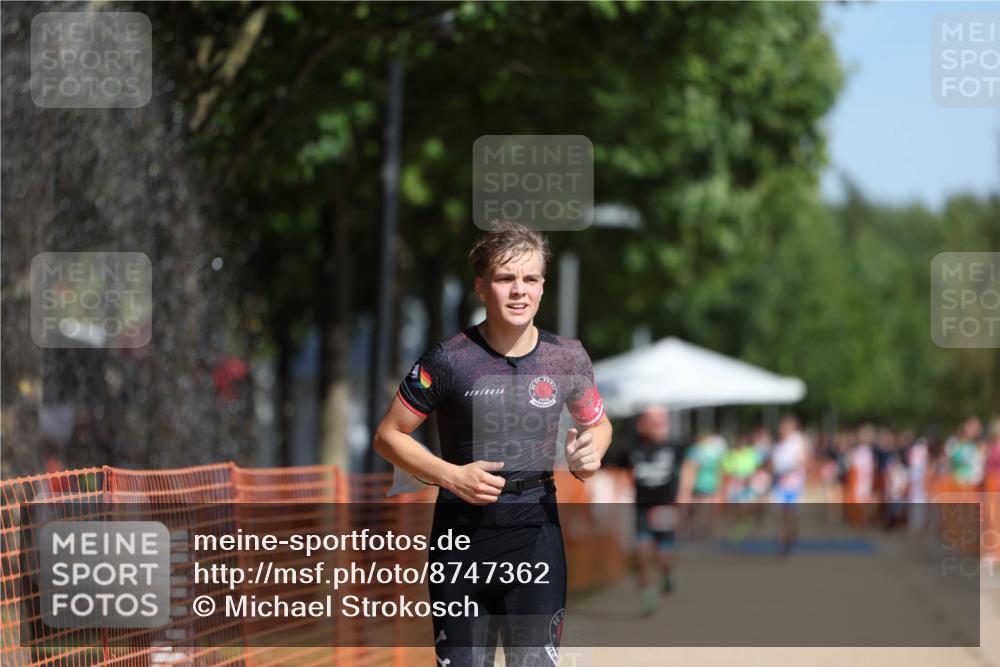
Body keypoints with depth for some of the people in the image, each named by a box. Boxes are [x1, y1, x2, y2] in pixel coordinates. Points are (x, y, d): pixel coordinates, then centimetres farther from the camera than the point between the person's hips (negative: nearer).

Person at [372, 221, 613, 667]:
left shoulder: (566, 358, 0)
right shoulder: (449, 360, -9)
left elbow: (598, 424, 18)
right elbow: (389, 435, -2)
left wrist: (590, 452, -6)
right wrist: (452, 476, -16)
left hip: (535, 533, 1)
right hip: (462, 532, -1)